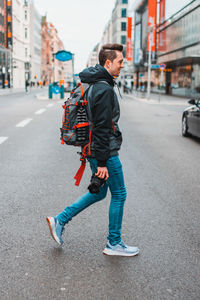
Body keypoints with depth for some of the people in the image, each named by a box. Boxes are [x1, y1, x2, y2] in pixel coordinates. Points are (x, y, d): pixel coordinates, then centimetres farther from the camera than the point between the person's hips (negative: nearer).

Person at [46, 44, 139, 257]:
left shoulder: (95, 85, 13)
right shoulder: (104, 89, -19)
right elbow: (102, 128, -23)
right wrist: (102, 162, -22)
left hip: (93, 150, 10)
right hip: (105, 152, -10)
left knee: (99, 192, 19)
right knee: (119, 194, 3)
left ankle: (60, 220, 21)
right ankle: (114, 244, 16)